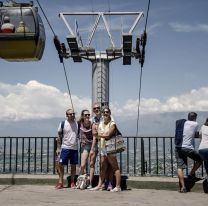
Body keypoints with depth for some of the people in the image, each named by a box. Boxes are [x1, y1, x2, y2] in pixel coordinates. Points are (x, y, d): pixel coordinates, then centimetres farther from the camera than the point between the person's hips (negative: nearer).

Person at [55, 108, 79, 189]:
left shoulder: (77, 124, 6)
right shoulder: (62, 124, -2)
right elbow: (59, 137, 1)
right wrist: (58, 148, -3)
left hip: (75, 148, 3)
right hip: (65, 148, -2)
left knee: (73, 166, 7)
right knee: (61, 165, -3)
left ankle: (72, 183, 17)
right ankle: (60, 183, 8)